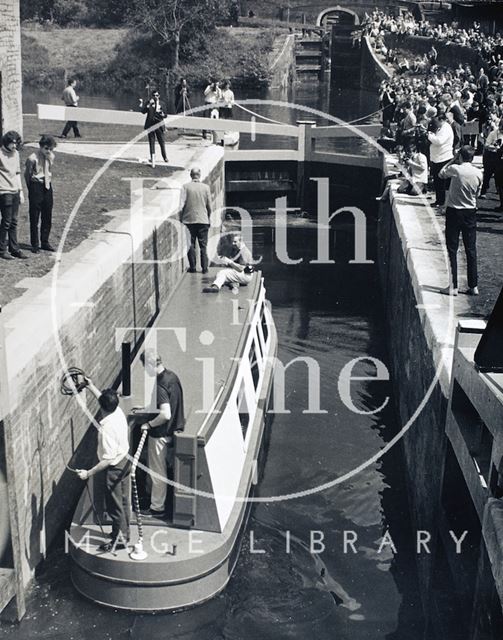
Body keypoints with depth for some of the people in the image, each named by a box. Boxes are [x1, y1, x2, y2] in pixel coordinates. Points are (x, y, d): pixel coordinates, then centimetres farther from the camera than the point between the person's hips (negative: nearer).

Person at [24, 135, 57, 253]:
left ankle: (45, 242, 23)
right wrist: (31, 189, 1)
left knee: (47, 217, 11)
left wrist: (49, 182, 10)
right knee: (34, 218, 2)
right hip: (36, 187, -6)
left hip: (47, 187, 6)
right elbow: (27, 175, -6)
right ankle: (35, 245, 11)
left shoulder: (51, 156, 1)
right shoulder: (32, 158, -17)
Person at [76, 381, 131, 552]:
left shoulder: (106, 430, -32)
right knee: (124, 501, 22)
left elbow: (108, 459, -29)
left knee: (115, 505, 8)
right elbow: (104, 400, 15)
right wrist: (92, 387, 24)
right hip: (125, 460, 9)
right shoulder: (119, 411, -10)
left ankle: (120, 539, 21)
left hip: (115, 468, -9)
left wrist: (88, 473, -25)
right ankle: (124, 532, 37)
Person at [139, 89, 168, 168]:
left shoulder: (161, 104, 6)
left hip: (159, 125, 1)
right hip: (150, 125, -1)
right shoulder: (148, 103, 3)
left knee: (161, 141, 3)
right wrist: (149, 104, -21)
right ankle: (152, 157, 9)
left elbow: (165, 115, 6)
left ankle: (165, 157, 12)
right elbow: (143, 111, -10)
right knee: (151, 142, 3)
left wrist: (162, 114, -16)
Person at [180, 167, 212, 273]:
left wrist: (182, 217, 4)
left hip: (189, 219, -1)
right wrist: (208, 217, 15)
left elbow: (182, 204, -8)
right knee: (203, 245, 6)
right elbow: (209, 206, 1)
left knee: (191, 244, 7)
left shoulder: (186, 187, -5)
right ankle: (204, 268, 6)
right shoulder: (206, 187, -2)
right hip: (203, 220, 1)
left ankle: (192, 267, 8)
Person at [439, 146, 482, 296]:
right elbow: (477, 193, 8)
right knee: (471, 250, 10)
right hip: (471, 213, 4)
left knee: (452, 250, 3)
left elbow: (441, 174, 6)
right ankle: (473, 286, 12)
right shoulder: (478, 173, -2)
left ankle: (453, 287, 2)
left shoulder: (455, 169, -14)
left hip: (454, 212, -4)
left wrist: (453, 159, 8)